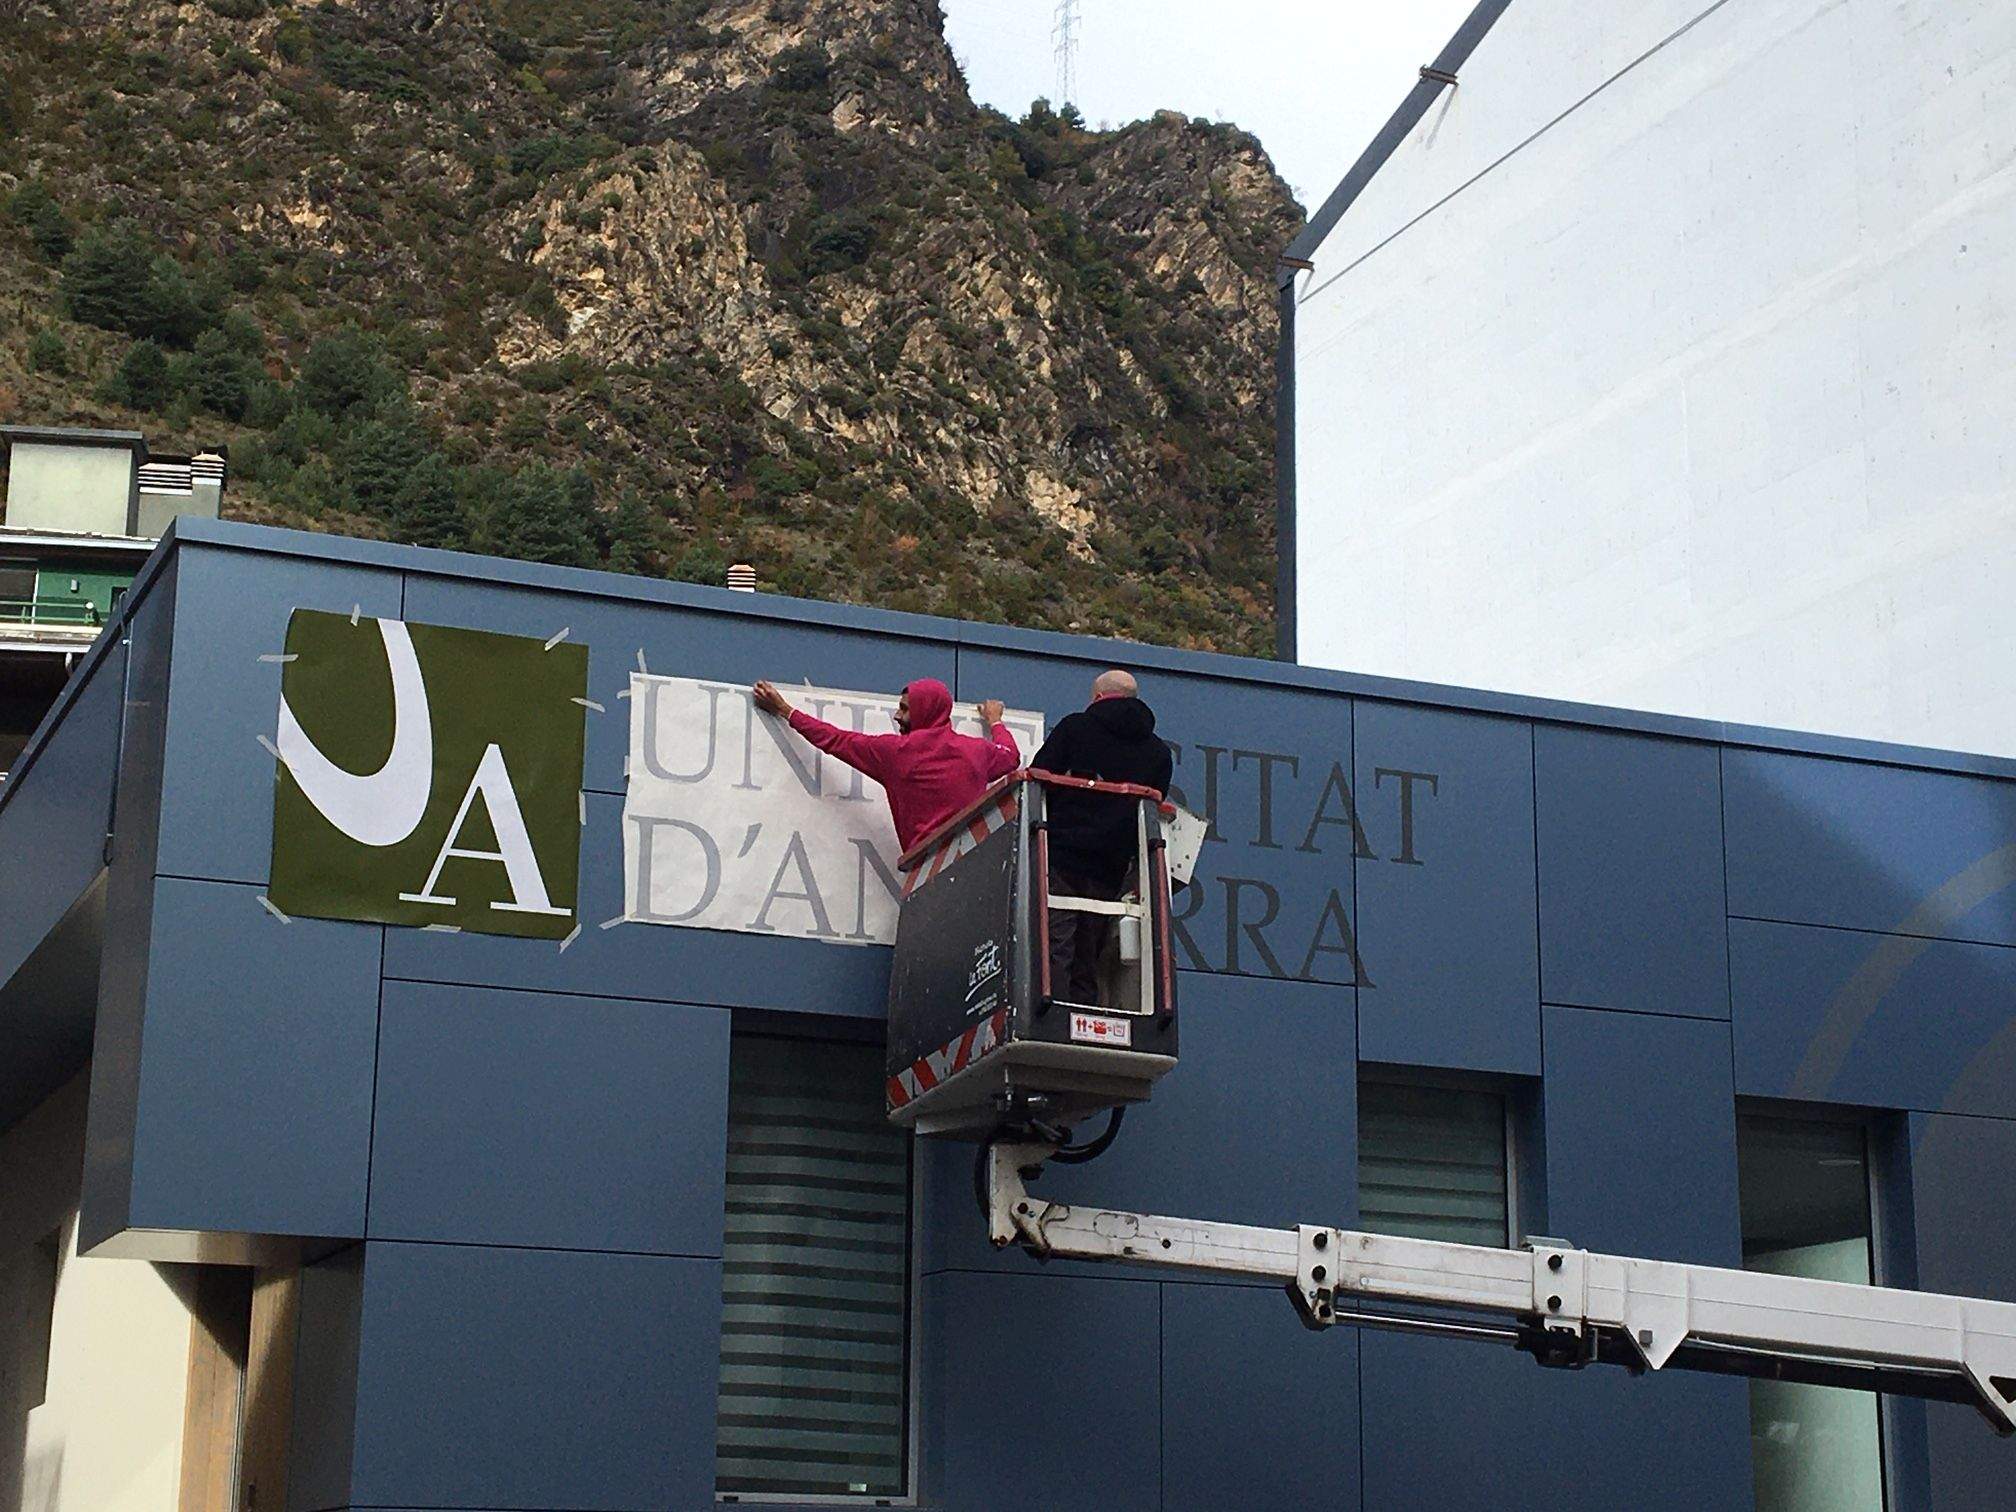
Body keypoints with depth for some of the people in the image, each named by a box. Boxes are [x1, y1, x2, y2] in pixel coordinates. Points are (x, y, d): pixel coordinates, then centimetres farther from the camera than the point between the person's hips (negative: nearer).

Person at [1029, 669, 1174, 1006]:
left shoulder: (1075, 726, 5)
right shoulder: (1159, 752, 15)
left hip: (1061, 855, -4)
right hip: (1109, 871, 4)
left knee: (1053, 950, -9)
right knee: (1086, 961, 10)